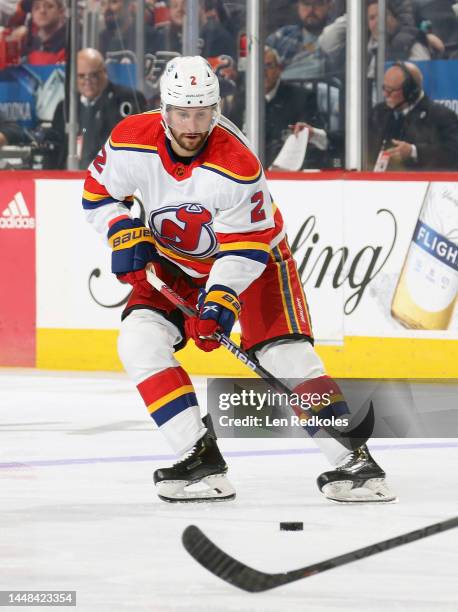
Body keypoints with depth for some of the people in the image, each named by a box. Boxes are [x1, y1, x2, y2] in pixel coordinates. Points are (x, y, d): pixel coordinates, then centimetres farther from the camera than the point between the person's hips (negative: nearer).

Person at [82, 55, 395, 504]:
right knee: (139, 342, -16)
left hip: (251, 254, -4)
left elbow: (246, 247, -25)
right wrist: (124, 234, -19)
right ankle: (201, 458, -13)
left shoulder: (236, 165, -32)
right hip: (176, 263, 4)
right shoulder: (132, 142, -21)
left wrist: (221, 299, -37)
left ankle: (350, 459, -14)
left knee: (286, 355, -18)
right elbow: (99, 193, -3)